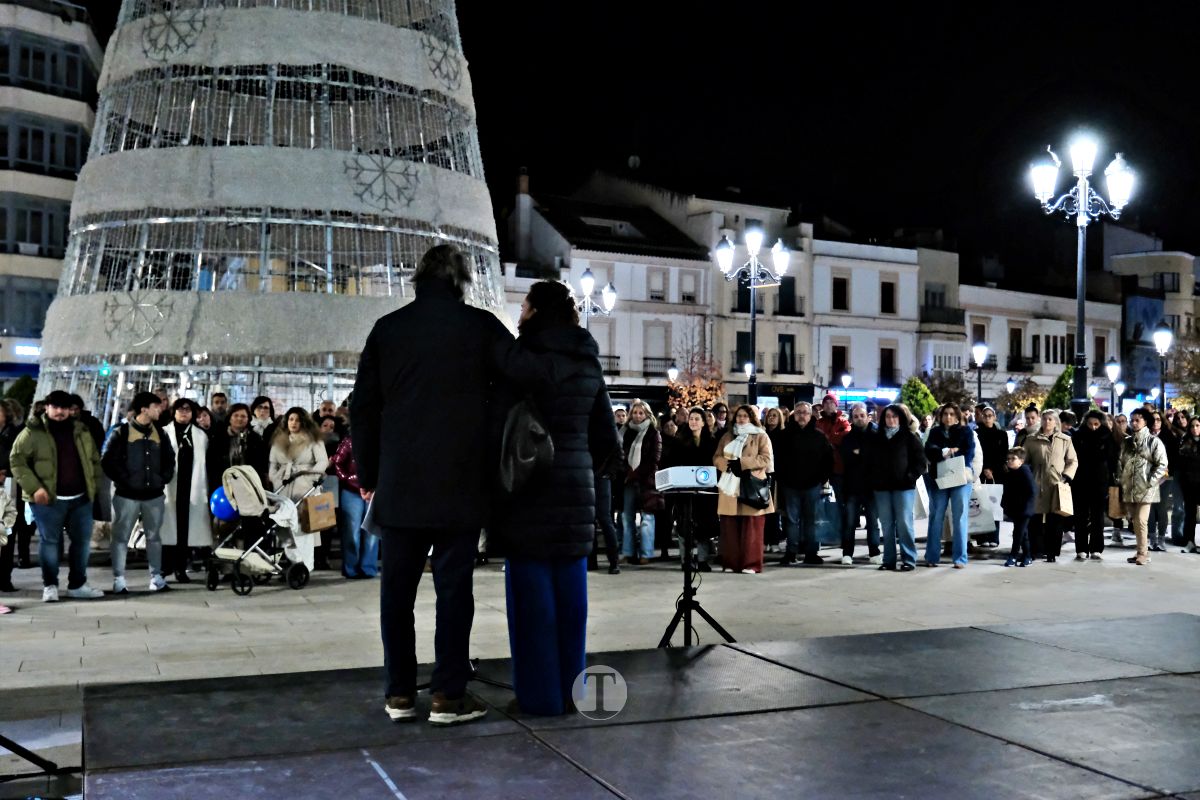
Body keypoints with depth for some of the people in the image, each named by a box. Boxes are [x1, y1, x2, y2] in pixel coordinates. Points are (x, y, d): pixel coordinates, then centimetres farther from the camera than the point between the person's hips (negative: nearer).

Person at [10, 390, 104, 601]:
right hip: (49, 499, -4)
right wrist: (34, 487, -15)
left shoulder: (81, 430, 11)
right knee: (49, 541, 2)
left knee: (82, 540, 7)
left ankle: (77, 584, 19)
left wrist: (94, 484, 9)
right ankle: (49, 585, 15)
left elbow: (94, 459, 18)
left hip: (80, 498, 4)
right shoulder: (33, 432, -3)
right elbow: (17, 460, -6)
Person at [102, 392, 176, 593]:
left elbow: (170, 458, 17)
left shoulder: (159, 433, 10)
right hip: (127, 494, -4)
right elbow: (107, 461, -8)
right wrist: (123, 480, -12)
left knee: (154, 536, 9)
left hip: (154, 494, 4)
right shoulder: (121, 432, -5)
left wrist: (164, 479, 5)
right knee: (121, 536, 0)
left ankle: (156, 577, 16)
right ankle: (119, 580, 5)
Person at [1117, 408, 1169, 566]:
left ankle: (1142, 554, -3)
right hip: (1129, 488, 5)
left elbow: (1162, 464, -6)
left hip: (1145, 489, -5)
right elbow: (1120, 462, 17)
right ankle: (1143, 551, 18)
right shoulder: (1126, 442, 14)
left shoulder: (1154, 441, -1)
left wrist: (1150, 482, -11)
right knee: (1134, 521, 8)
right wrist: (1120, 479, 6)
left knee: (1141, 521, -12)